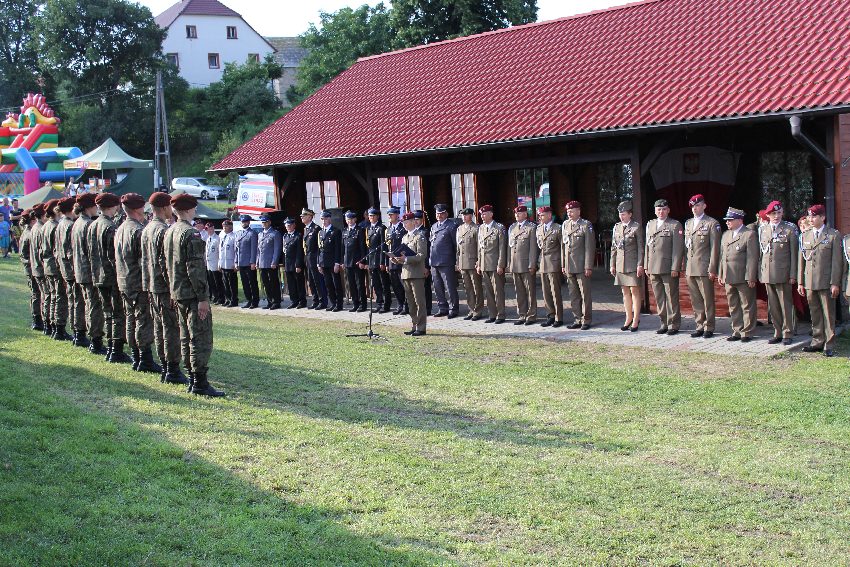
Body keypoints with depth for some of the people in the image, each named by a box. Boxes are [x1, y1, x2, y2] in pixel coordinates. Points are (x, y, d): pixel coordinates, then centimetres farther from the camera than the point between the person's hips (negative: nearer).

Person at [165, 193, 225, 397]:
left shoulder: (169, 232, 11)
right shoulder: (191, 234, -17)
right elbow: (196, 268, -21)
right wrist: (203, 297, -19)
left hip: (177, 293, 9)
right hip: (192, 294, -9)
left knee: (186, 337, 14)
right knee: (201, 338, -6)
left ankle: (192, 379, 20)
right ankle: (200, 382, -6)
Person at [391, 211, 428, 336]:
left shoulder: (419, 237, -7)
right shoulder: (404, 238, 18)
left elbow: (422, 255, -15)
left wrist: (406, 259, -23)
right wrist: (397, 259, 4)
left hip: (416, 274, -8)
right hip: (406, 273, 8)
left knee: (419, 302, -5)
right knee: (411, 302, 11)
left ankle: (421, 328, -2)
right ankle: (415, 326, 17)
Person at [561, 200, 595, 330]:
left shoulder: (586, 225, -5)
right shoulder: (565, 225, 12)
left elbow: (590, 247, -8)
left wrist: (588, 267, -13)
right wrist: (563, 265, 11)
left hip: (582, 266, -5)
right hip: (569, 266, 6)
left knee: (585, 294, 0)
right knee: (573, 295, 9)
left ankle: (586, 320, 7)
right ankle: (577, 320, 15)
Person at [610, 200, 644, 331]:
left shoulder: (636, 227, -5)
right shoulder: (617, 227, 10)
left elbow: (641, 247, -7)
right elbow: (613, 247, 14)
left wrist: (640, 265, -12)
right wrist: (612, 264, 11)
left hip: (633, 264, -5)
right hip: (620, 265, 5)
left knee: (635, 291, -1)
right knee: (625, 292, 9)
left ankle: (636, 320, 4)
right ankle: (628, 319, 17)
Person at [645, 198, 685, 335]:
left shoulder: (675, 225, -1)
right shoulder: (650, 224, 16)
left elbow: (678, 248, -6)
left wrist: (675, 268, -12)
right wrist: (646, 266, 12)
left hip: (669, 268, -5)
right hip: (653, 268, 5)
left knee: (671, 297, -2)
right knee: (659, 298, 8)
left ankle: (673, 325, 5)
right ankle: (664, 323, 16)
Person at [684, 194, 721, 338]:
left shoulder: (712, 223, -2)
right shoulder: (688, 223, 18)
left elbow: (715, 248, -6)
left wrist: (712, 269, -11)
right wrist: (685, 266, 13)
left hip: (704, 269, -6)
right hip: (690, 269, 6)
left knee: (707, 300, -1)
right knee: (695, 300, 8)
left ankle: (709, 328, 5)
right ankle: (700, 326, 15)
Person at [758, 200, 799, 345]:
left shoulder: (790, 229, -1)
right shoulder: (762, 229, 10)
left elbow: (794, 253, -3)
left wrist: (793, 274, -8)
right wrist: (759, 272, 7)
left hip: (783, 273, -4)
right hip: (767, 273, 4)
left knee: (785, 304, 0)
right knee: (773, 305, 8)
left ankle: (787, 333, 8)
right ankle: (778, 332, 16)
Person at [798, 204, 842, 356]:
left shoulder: (834, 235, -2)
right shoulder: (805, 236, 12)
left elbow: (837, 261, -5)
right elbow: (801, 260, 13)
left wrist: (835, 283, -10)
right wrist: (800, 282, 9)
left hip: (826, 282, -4)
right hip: (809, 283, 4)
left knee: (828, 314, 0)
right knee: (815, 314, 9)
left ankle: (829, 345, 4)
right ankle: (817, 342, 17)